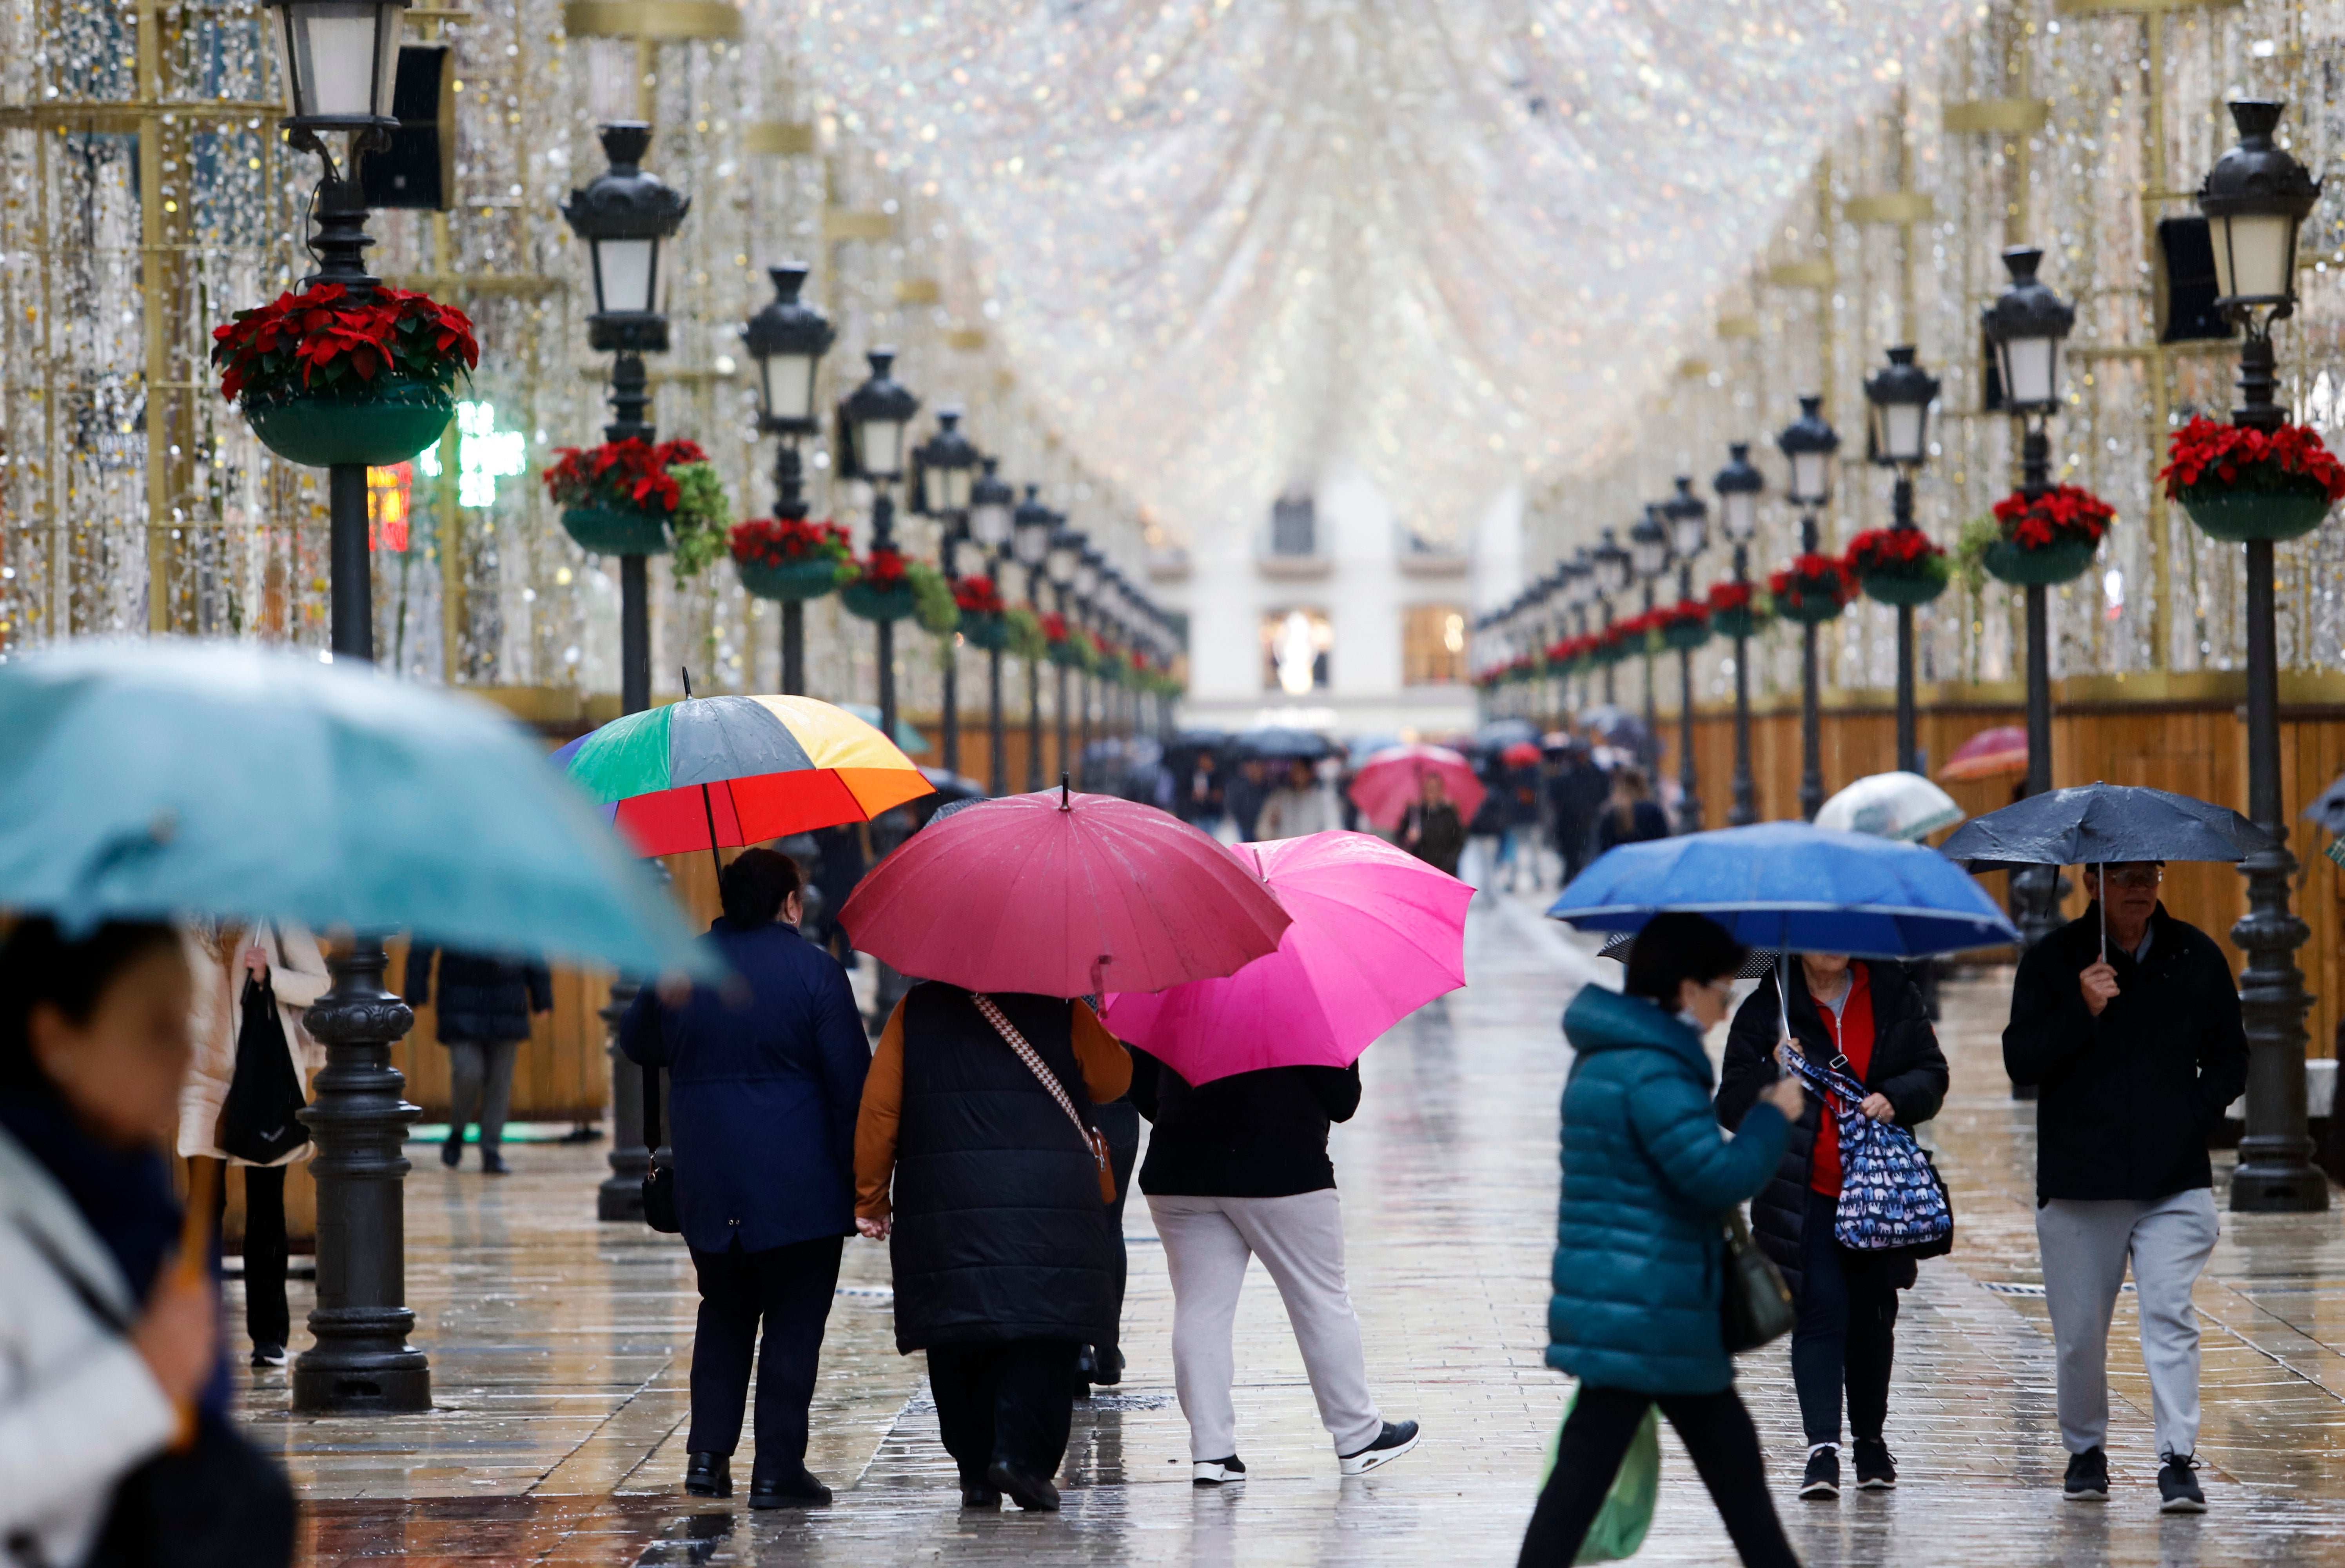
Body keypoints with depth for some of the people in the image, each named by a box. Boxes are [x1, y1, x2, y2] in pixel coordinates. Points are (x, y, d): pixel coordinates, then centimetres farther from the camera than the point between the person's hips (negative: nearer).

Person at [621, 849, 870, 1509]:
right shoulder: (814, 971, -8)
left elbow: (638, 1046, 17)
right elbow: (851, 1082, -9)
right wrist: (862, 1180, -4)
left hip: (707, 1183, 4)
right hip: (800, 1183, -4)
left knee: (724, 1313, 20)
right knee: (794, 1323, 3)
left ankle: (708, 1453, 11)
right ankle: (777, 1471, 2)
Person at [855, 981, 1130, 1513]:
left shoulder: (915, 1012, 7)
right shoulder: (1062, 1014, 3)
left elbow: (879, 1109, 5)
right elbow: (1115, 1080, 15)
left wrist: (870, 1198, 12)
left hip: (941, 1211, 2)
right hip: (1050, 1207, -2)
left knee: (957, 1343, 8)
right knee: (1045, 1334, 0)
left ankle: (975, 1471, 6)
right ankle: (1021, 1453, -15)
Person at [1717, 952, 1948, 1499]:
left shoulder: (1892, 995, 6)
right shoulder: (1766, 1010, -1)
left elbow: (1931, 1074, 7)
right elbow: (1733, 1105, -3)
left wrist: (1896, 1098, -13)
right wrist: (1773, 1074, -21)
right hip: (1806, 1192, -3)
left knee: (1872, 1315, 11)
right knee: (1821, 1309, -12)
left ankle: (1870, 1437, 28)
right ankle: (1823, 1447, -14)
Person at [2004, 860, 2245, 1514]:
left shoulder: (2196, 957, 7)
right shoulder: (2053, 960, 2)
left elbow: (2230, 1057, 15)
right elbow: (2020, 1061, -4)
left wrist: (2196, 1113, -2)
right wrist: (2081, 1013, -17)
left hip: (2175, 1178, 0)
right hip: (2079, 1180, 0)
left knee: (2170, 1314, -12)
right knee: (2080, 1331, 6)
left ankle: (2178, 1459, -10)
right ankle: (2085, 1452, 25)